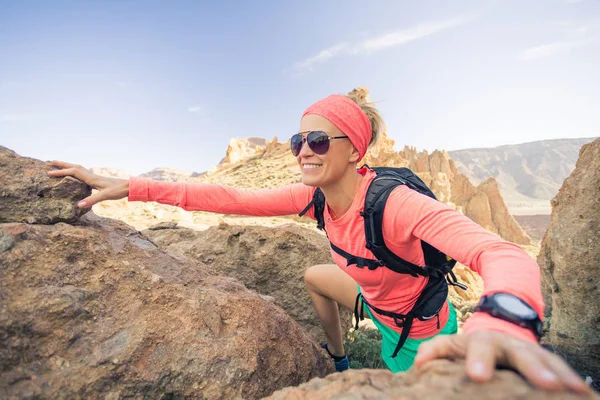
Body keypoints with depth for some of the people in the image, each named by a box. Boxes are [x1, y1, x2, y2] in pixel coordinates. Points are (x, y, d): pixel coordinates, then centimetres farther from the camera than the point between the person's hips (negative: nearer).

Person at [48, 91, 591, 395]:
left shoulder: (393, 203, -37)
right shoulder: (316, 196, -16)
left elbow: (503, 253, -47)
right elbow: (234, 198, -18)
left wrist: (500, 324, -70)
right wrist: (130, 188, -21)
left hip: (419, 334, -6)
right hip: (376, 300, 7)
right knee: (314, 276, 23)